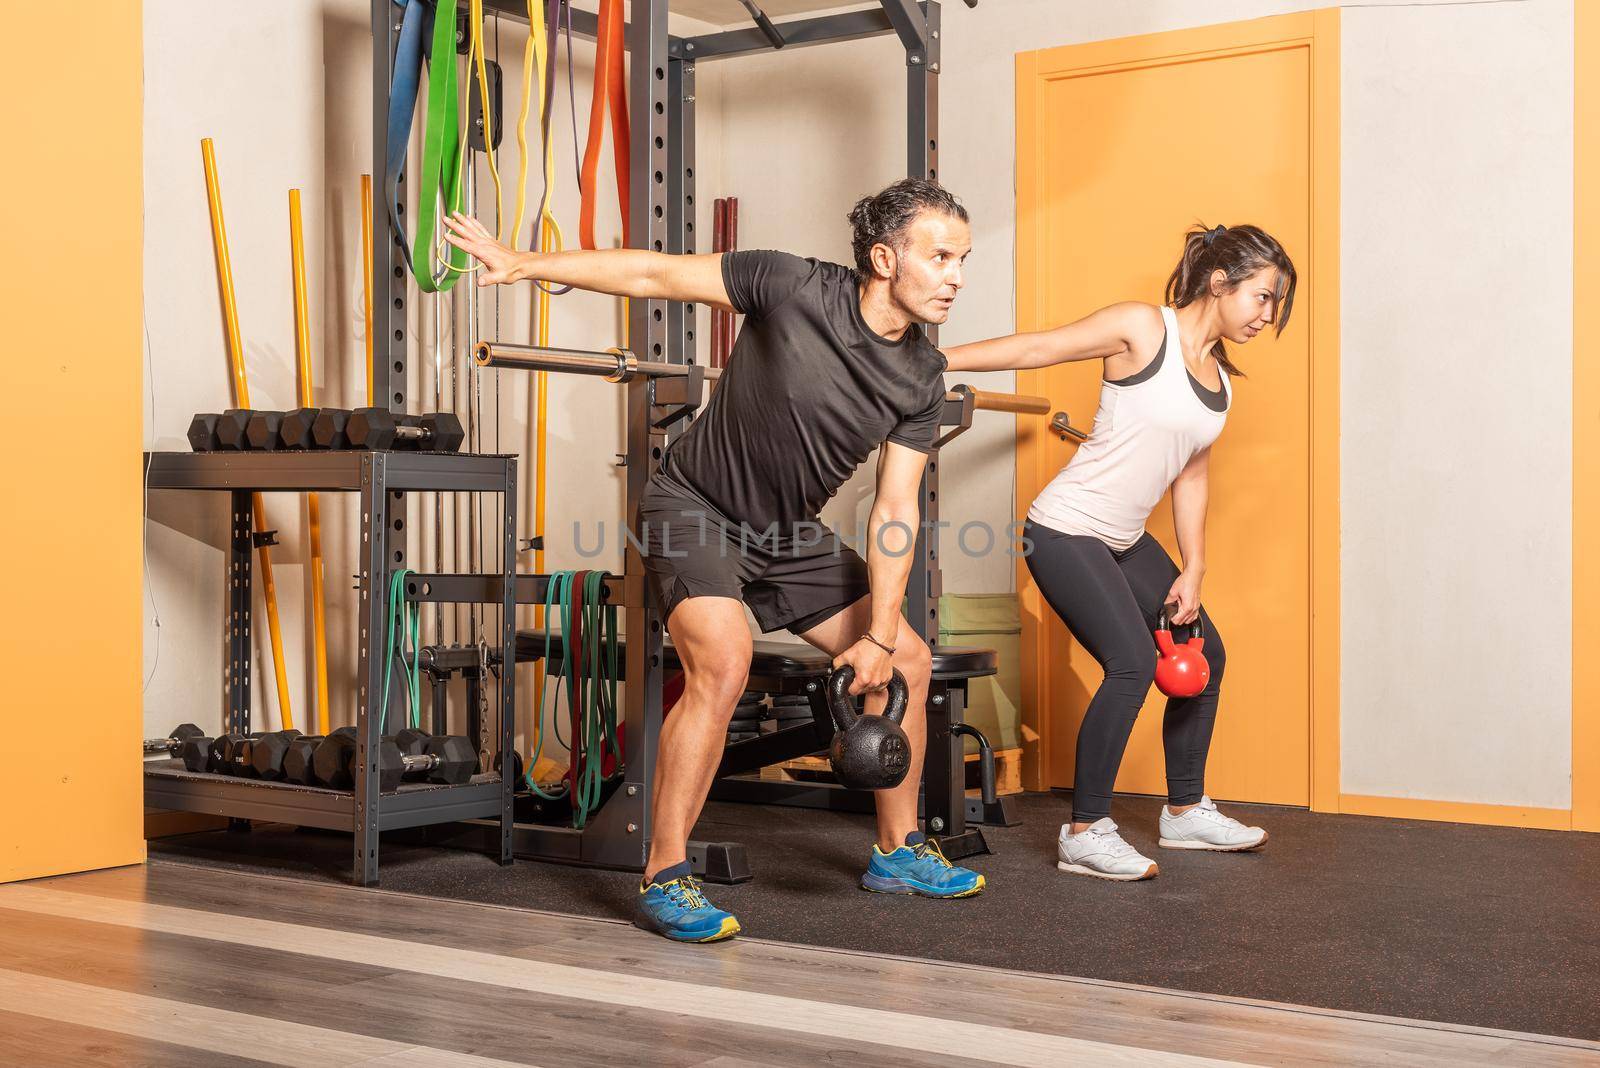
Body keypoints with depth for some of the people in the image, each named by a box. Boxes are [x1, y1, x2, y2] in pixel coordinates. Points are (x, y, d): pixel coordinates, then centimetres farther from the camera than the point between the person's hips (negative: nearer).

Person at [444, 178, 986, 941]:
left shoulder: (922, 377, -7)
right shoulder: (796, 289, -23)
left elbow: (895, 509, -6)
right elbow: (655, 276, -16)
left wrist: (879, 636, -12)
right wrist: (522, 265, -16)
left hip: (787, 531, 7)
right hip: (696, 509, -6)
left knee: (908, 662, 5)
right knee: (723, 664, -29)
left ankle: (898, 853, 23)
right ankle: (663, 880, -18)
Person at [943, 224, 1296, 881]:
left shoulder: (1222, 383, 10)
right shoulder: (1143, 328, -12)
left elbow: (1190, 477, 14)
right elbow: (1038, 349, -12)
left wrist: (1192, 572, 9)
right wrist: (933, 359, -15)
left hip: (1123, 540, 9)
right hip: (1065, 530, -9)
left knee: (1203, 653, 13)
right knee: (1133, 662, -21)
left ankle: (1186, 812, 29)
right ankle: (1085, 833, -9)